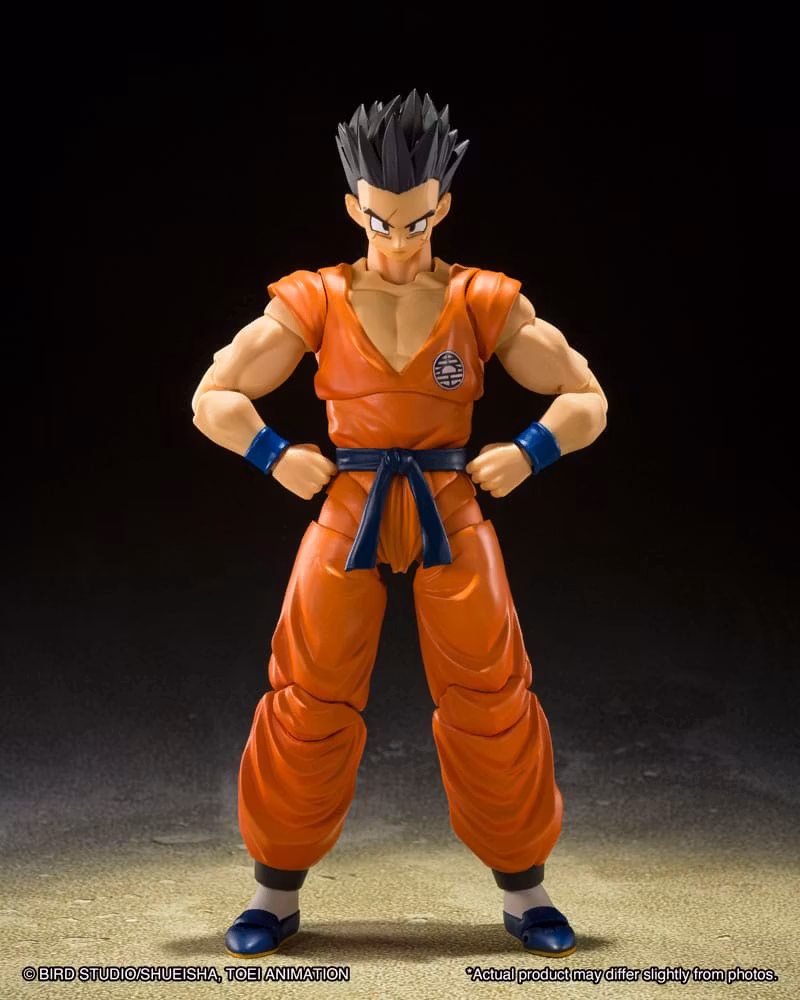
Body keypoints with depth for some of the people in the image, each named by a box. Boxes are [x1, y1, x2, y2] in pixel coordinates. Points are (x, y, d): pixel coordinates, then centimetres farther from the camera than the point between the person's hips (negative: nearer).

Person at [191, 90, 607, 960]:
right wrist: (273, 455, -11)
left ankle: (524, 893, 19)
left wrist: (530, 451, -11)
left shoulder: (485, 304, 2)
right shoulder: (314, 303, 2)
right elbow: (213, 398, 5)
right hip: (348, 514, 0)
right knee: (308, 705, 1)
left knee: (493, 702, 0)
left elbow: (586, 400, 7)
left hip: (452, 518, 0)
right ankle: (276, 895, 19)